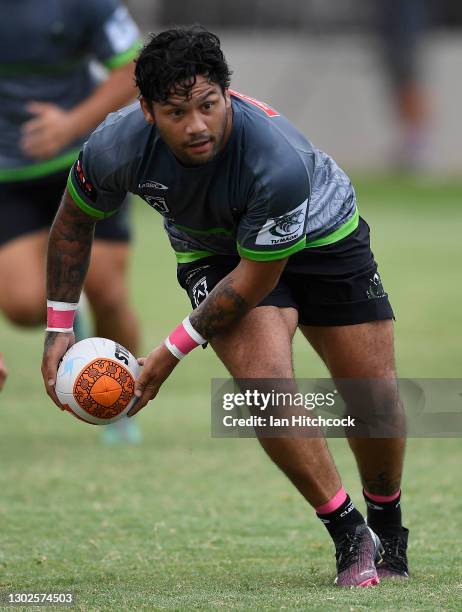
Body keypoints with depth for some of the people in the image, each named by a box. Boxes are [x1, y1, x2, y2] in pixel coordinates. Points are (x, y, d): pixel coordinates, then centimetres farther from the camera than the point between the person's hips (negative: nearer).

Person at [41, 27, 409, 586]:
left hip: (322, 232, -1)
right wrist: (59, 329, -7)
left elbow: (256, 277, -29)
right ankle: (348, 535, -8)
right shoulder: (117, 146, -31)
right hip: (213, 250, 2)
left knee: (375, 397, -3)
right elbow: (73, 222, -8)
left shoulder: (281, 161, -41)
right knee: (266, 381, -24)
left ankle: (388, 529, 28)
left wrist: (172, 352, -23)